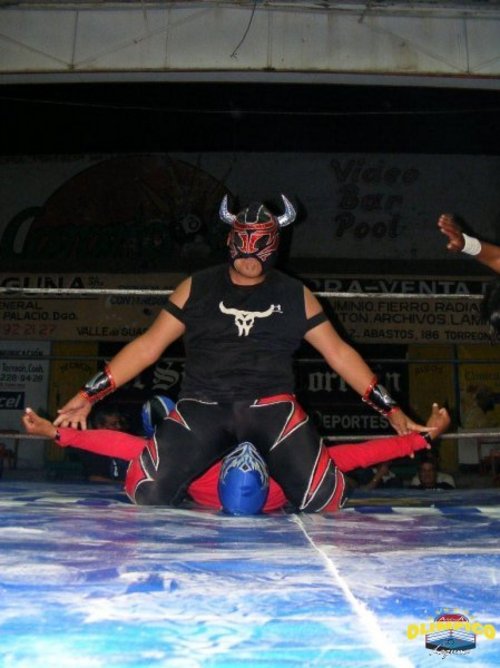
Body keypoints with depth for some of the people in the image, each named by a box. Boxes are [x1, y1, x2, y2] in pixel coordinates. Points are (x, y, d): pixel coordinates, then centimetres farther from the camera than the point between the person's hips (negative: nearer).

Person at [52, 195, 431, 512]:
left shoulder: (295, 295, 10)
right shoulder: (197, 288, 9)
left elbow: (338, 352, 11)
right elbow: (148, 346, 8)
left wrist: (392, 410, 6)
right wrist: (88, 396, 1)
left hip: (272, 408, 0)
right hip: (203, 407, 0)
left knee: (324, 498, -20)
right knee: (148, 494, -20)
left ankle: (277, 468, 17)